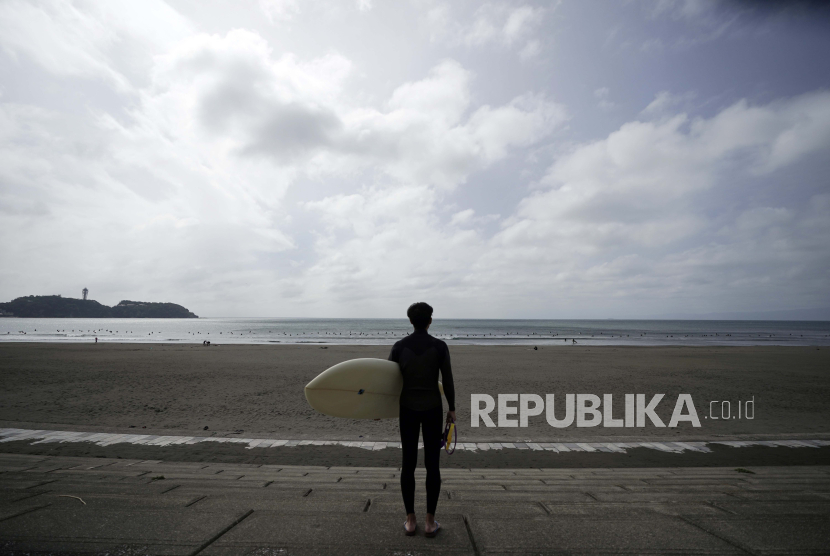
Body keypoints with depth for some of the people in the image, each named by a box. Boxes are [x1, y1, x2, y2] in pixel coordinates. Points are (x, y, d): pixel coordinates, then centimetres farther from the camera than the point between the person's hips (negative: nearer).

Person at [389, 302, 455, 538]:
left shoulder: (399, 346, -6)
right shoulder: (440, 346, -10)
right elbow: (448, 380, -6)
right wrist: (452, 408, 7)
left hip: (408, 408, 2)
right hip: (432, 408, -1)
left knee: (408, 464, 12)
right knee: (432, 465, 10)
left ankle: (410, 520, 19)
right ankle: (430, 521, 16)